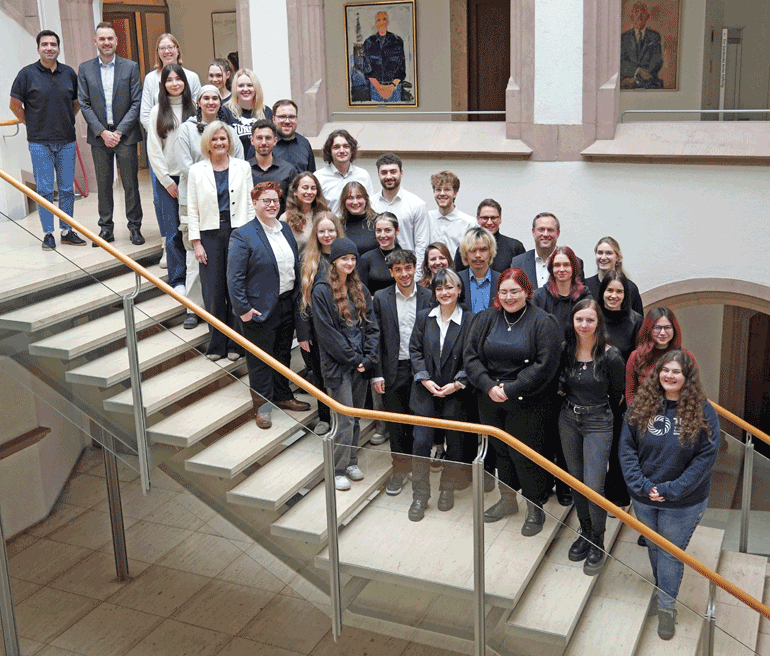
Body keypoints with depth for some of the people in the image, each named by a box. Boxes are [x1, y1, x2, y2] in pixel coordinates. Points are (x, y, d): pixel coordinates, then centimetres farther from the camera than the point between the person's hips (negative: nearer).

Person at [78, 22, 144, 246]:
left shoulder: (131, 67, 2)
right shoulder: (85, 69, 6)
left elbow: (136, 103, -2)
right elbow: (84, 104, 3)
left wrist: (119, 131, -9)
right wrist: (102, 132, -8)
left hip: (125, 135, -1)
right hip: (99, 136, 1)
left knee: (131, 183, 2)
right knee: (103, 185, 6)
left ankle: (135, 227, 12)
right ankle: (106, 228, 15)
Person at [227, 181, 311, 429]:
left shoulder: (286, 229, 8)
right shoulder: (242, 236, -13)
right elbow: (234, 277, -15)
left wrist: (296, 298, 12)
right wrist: (243, 309, -18)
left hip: (287, 304, 6)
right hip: (260, 309, -6)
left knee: (283, 355, 20)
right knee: (260, 361, 6)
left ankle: (282, 396, 36)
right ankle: (263, 406, 20)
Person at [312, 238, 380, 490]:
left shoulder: (360, 289, 11)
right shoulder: (322, 290, -8)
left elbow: (371, 326, 9)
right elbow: (327, 333, -12)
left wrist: (368, 358, -4)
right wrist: (353, 359, -12)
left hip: (361, 363, 6)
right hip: (337, 364, -6)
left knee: (356, 416, 12)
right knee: (346, 419, -5)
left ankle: (351, 462, 26)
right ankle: (338, 470, 6)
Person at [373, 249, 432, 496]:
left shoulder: (428, 297, 1)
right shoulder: (381, 298, 1)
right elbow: (376, 339, 1)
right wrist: (377, 374, -4)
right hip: (394, 371, 0)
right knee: (396, 423, 8)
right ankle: (400, 469, 23)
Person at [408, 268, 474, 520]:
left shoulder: (469, 320, -5)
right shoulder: (424, 317, 4)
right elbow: (415, 351, 4)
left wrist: (457, 383, -13)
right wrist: (425, 379, -8)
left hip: (456, 394, -1)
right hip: (425, 393, 1)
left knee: (455, 444, 10)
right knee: (421, 442, -1)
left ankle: (447, 488, 30)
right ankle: (420, 495, 11)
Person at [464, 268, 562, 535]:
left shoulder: (542, 322, -8)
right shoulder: (485, 319, 5)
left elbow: (545, 365, -15)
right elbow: (470, 356, 2)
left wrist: (511, 389, -18)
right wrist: (489, 386, -13)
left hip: (527, 404, -4)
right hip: (490, 402, 4)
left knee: (525, 455, 0)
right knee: (501, 451, 16)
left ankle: (535, 509, 18)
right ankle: (507, 500, 35)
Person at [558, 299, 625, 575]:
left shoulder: (610, 356, -16)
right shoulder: (566, 350, -4)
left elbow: (618, 394, -1)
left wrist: (602, 416, 8)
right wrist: (566, 398, 8)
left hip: (598, 423, -5)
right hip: (568, 420, 5)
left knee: (593, 487, -7)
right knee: (576, 481, 14)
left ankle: (598, 543, 14)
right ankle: (585, 533, 32)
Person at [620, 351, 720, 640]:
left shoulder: (703, 412, -15)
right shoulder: (641, 405, -9)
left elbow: (706, 456, -15)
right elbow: (627, 446, -6)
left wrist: (671, 490, -19)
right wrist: (641, 484, -17)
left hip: (683, 503, -2)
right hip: (644, 497, 3)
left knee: (671, 552, 10)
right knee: (654, 547, 21)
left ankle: (667, 606, 29)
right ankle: (663, 589, 45)